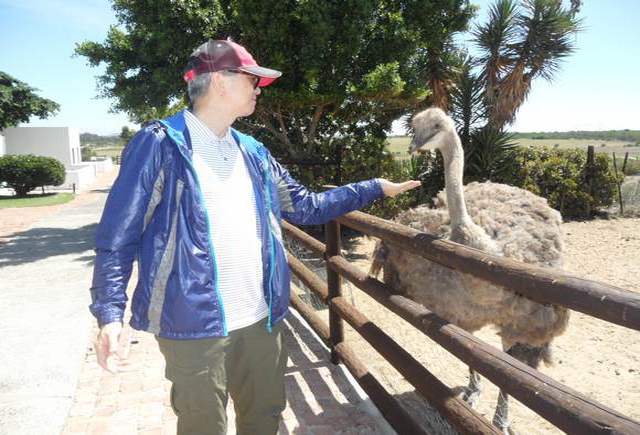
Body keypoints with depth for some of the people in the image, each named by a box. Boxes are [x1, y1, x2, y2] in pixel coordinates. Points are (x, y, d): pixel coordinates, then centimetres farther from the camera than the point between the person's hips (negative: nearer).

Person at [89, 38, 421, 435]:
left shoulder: (252, 152, 10)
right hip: (195, 325, -6)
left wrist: (377, 187, 15)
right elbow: (119, 235, -9)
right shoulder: (160, 145, -9)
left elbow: (305, 207, 15)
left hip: (261, 319, 6)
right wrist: (110, 313, -19)